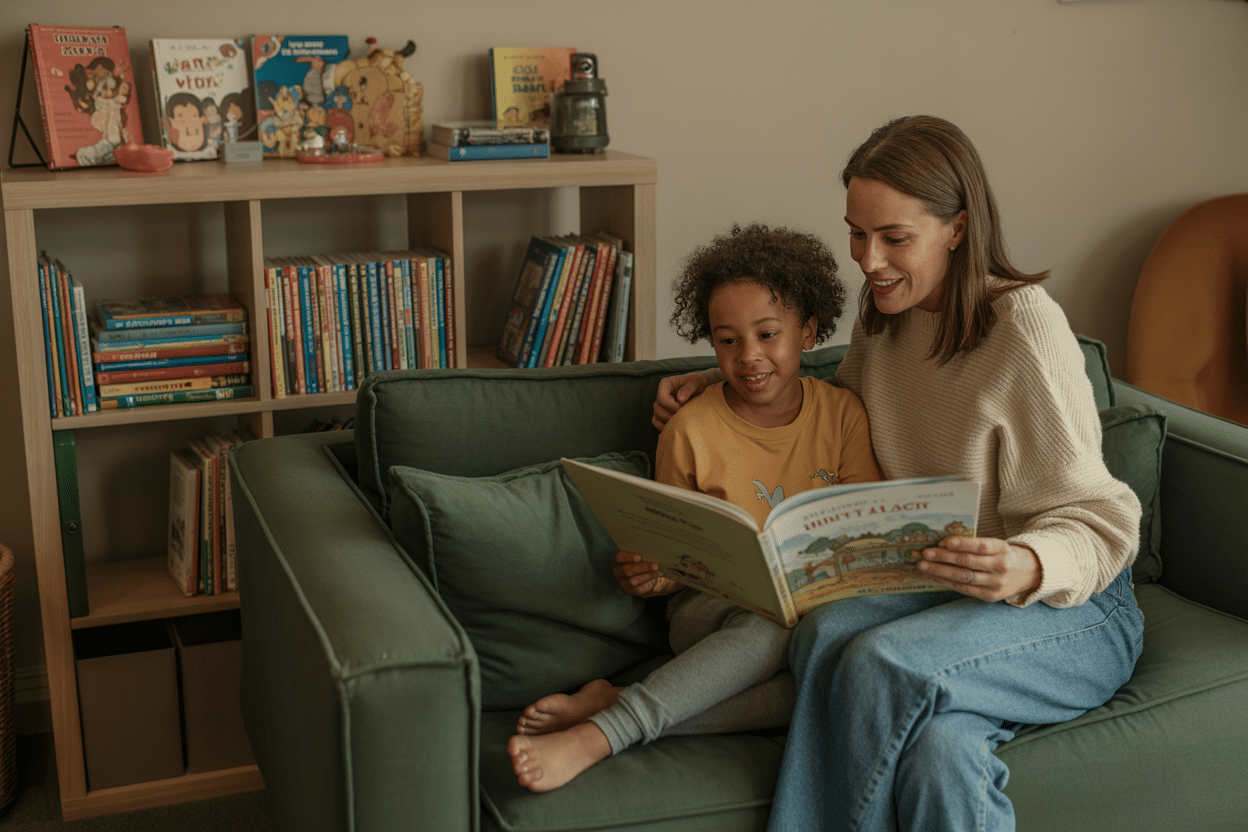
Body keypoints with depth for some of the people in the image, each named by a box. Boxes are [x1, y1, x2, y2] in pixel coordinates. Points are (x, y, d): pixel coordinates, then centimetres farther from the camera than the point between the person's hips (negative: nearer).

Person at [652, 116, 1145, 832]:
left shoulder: (1027, 329, -15)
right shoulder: (887, 314, 6)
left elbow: (1096, 522, -14)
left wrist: (1029, 567, -37)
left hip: (1073, 606, -5)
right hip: (933, 588, 5)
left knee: (882, 661, -33)